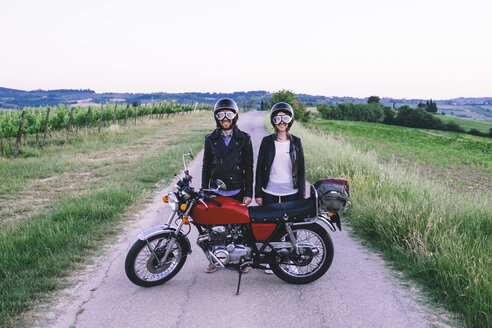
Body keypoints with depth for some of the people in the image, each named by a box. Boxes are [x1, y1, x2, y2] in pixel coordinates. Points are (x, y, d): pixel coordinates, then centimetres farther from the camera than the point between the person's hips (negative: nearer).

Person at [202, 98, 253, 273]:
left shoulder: (244, 139, 1)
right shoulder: (211, 139, 7)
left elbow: (249, 168, 1)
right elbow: (206, 166, 10)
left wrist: (249, 192, -3)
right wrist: (204, 191, 5)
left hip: (237, 192, -1)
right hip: (215, 191, 2)